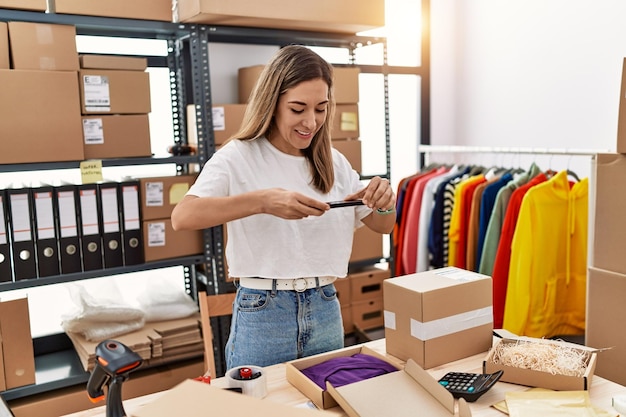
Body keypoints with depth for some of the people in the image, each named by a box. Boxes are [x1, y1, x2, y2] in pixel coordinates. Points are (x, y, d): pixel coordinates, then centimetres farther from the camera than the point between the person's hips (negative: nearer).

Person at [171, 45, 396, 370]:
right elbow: (181, 217, -25)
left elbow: (383, 226, 9)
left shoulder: (333, 162, 5)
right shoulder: (238, 157, -10)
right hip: (262, 314, -4)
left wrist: (384, 204, -14)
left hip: (326, 310, 5)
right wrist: (262, 201, -38)